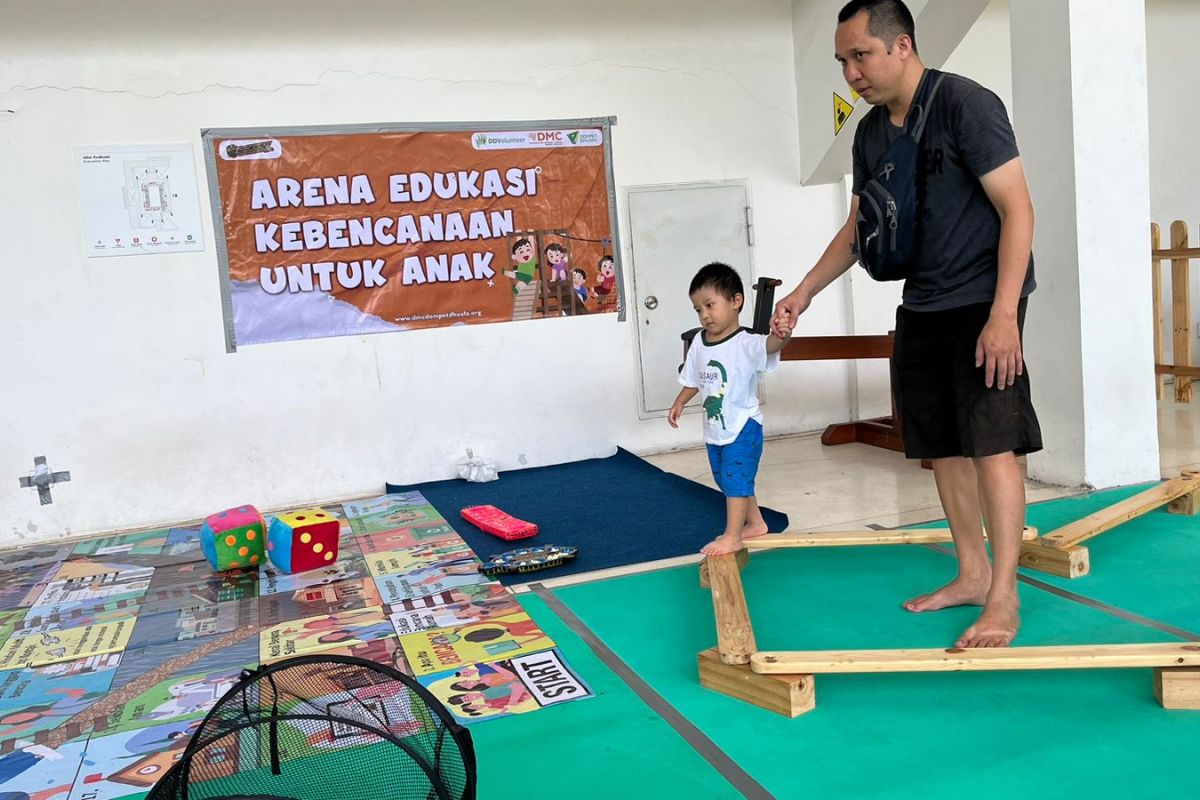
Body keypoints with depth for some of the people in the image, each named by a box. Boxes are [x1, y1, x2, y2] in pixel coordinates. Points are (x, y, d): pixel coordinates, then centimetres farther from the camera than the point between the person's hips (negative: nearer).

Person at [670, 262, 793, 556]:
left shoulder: (746, 343, -21)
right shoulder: (699, 343, 0)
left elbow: (769, 346, -44)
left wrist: (780, 336, -64)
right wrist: (679, 403, 12)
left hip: (742, 427, -8)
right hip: (715, 429, 8)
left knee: (735, 479, -8)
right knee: (727, 480, 19)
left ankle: (732, 537, 1)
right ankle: (755, 523, 36)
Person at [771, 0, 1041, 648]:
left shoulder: (965, 105, -13)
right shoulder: (871, 133, 9)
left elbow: (1017, 210, -16)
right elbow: (859, 228, 20)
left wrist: (1003, 315, -23)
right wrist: (805, 291, 13)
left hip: (983, 303, -7)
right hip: (921, 308, 7)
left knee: (990, 440, -10)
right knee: (943, 444, 9)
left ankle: (1003, 598, -2)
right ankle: (971, 574, 21)